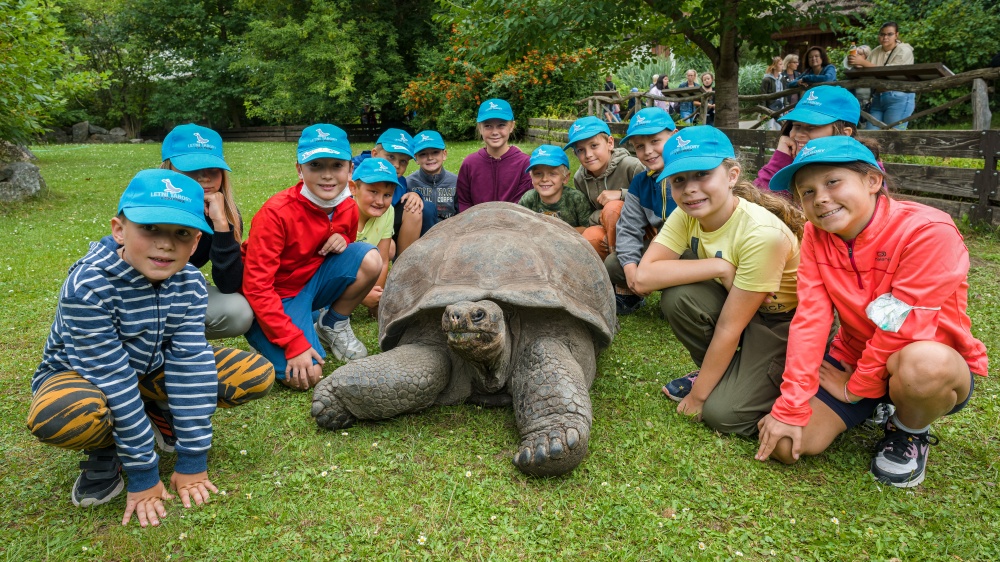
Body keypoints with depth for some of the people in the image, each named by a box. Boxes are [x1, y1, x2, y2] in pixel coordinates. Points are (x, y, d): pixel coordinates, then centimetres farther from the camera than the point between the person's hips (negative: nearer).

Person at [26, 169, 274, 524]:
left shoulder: (190, 282, -19)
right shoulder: (88, 286, -32)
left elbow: (191, 363, -21)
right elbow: (113, 380, -31)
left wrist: (192, 462, -21)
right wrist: (143, 477, -26)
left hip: (150, 369, 4)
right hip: (79, 375, -4)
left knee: (256, 373, -16)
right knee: (62, 416, -41)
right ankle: (106, 453, -5)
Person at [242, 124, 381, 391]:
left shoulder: (348, 209, -7)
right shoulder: (277, 213, -25)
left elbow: (348, 258, 12)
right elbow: (256, 286, -24)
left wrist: (343, 242, -14)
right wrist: (294, 343, -28)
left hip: (311, 281, 6)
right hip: (273, 297, -6)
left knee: (370, 259, -18)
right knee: (305, 376, -24)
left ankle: (333, 326, 3)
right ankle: (269, 343, 8)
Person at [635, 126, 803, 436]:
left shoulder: (762, 233, -32)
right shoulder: (687, 215, -13)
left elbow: (729, 327, -26)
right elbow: (644, 277, -24)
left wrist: (697, 395, -17)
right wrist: (719, 266, -32)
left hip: (788, 323, -5)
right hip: (735, 304, 6)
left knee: (723, 412, -20)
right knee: (677, 295, -23)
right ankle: (716, 371, 2)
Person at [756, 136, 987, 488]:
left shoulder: (929, 232, -25)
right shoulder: (816, 235, -8)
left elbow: (902, 328, -23)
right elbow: (809, 319, -14)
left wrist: (855, 388, -11)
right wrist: (790, 407, -20)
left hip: (938, 366, -4)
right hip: (854, 357, 5)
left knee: (924, 364, -41)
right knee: (784, 444, -13)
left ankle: (910, 433, -4)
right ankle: (873, 409, 17)